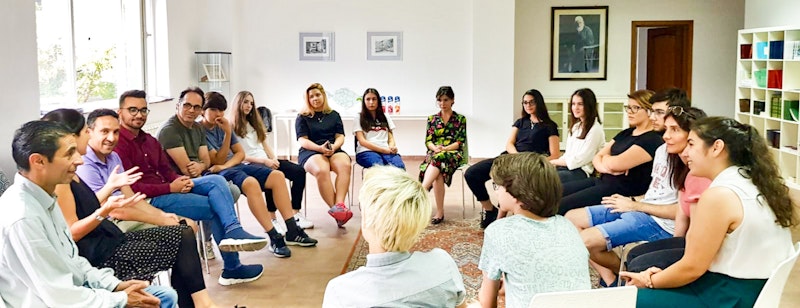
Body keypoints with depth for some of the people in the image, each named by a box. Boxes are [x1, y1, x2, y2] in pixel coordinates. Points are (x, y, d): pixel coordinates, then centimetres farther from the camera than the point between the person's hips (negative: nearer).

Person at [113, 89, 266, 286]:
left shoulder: (149, 140, 18)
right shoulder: (118, 143, -13)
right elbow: (130, 187, -19)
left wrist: (182, 182, -8)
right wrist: (170, 188, -18)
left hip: (168, 188, 9)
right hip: (149, 200, -9)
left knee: (216, 181, -12)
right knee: (215, 207, -12)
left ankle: (233, 232, -25)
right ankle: (231, 268, -5)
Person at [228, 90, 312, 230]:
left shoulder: (254, 122, 25)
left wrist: (273, 159, 0)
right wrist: (263, 161, -14)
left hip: (266, 161, 8)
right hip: (249, 164, -8)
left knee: (299, 171, -15)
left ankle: (295, 214, -15)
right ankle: (271, 219, -33)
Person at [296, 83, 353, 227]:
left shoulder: (334, 115, 21)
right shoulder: (302, 117, 13)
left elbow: (340, 136, 12)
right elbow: (303, 140, 2)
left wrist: (334, 147, -11)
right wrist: (319, 148, -17)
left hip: (334, 150, 3)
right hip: (310, 152, -2)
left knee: (345, 165, -34)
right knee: (321, 170, -38)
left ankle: (340, 205, -47)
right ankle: (335, 209, -41)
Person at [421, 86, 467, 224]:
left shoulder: (460, 119, 10)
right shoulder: (432, 119, 16)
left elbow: (460, 142, 1)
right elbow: (428, 141, 9)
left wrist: (444, 149, -15)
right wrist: (435, 148, -14)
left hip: (453, 154, -2)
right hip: (434, 153, 2)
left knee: (438, 159, -39)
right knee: (438, 174, -34)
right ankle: (440, 212, -37)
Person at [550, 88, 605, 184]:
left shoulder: (595, 129, -8)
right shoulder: (576, 126, 20)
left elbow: (580, 160, -12)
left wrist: (555, 161, -3)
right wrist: (556, 163, -2)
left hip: (582, 173, -8)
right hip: (567, 167, 8)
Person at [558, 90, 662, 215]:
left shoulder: (652, 140, -11)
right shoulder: (626, 133, 18)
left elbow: (616, 164, -21)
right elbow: (597, 157, 12)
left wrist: (605, 157, 3)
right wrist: (604, 167, -12)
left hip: (623, 190, -9)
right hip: (602, 181, 9)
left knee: (560, 207, -21)